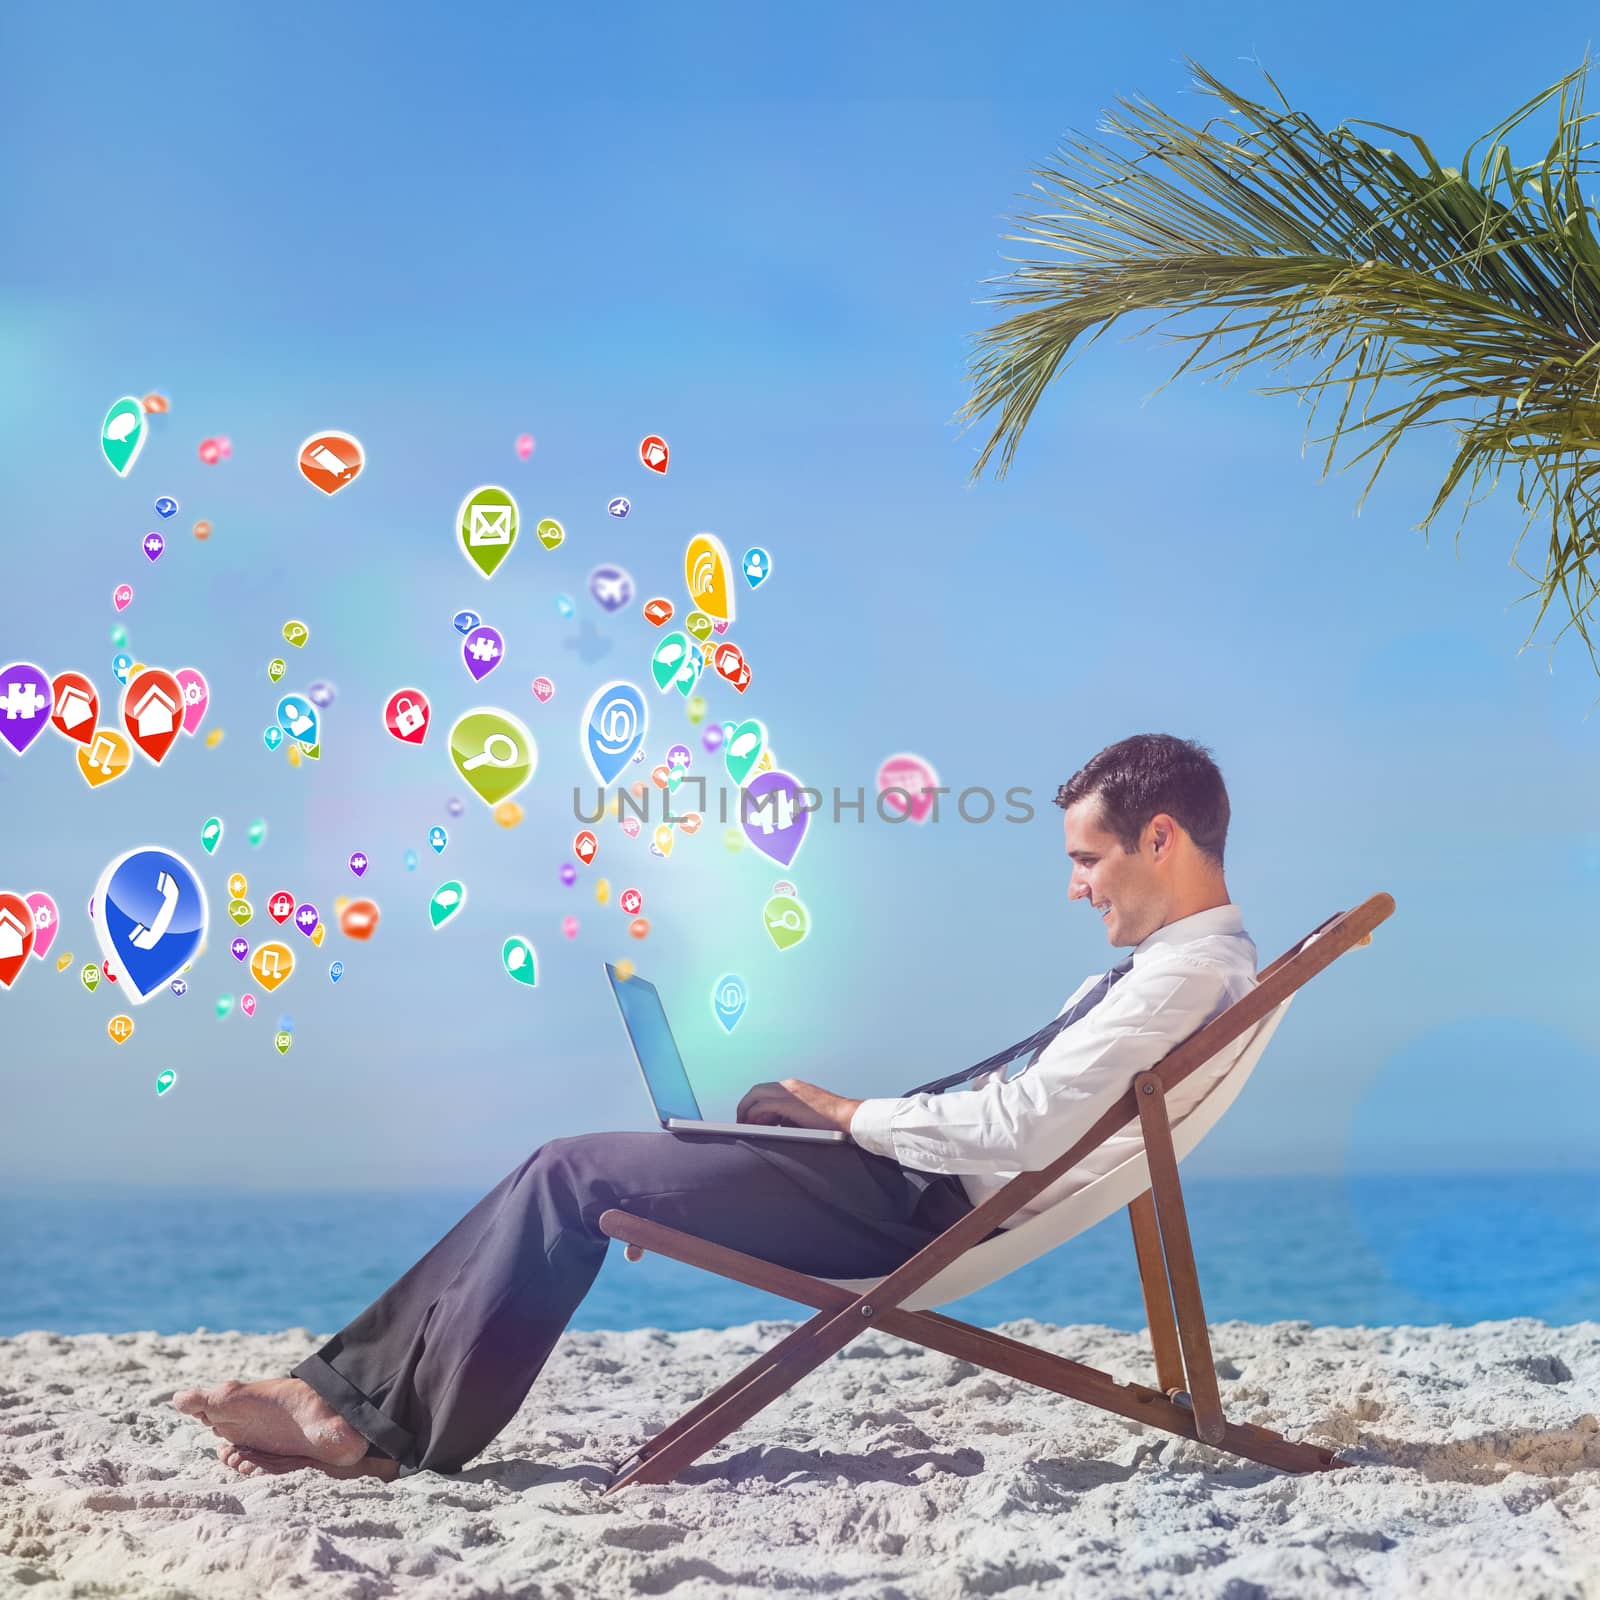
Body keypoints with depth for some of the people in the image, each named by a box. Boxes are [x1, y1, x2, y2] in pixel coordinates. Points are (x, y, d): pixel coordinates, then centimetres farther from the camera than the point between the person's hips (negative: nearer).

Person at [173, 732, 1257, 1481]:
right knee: (571, 1173, 3)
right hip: (915, 1179, 10)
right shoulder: (1183, 964, 18)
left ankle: (399, 1432, 1)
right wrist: (840, 1110, 9)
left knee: (574, 1178, -10)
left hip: (914, 1205, -10)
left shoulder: (1187, 974, -15)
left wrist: (853, 1112, -11)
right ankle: (349, 1397, 4)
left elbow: (1021, 1128, -25)